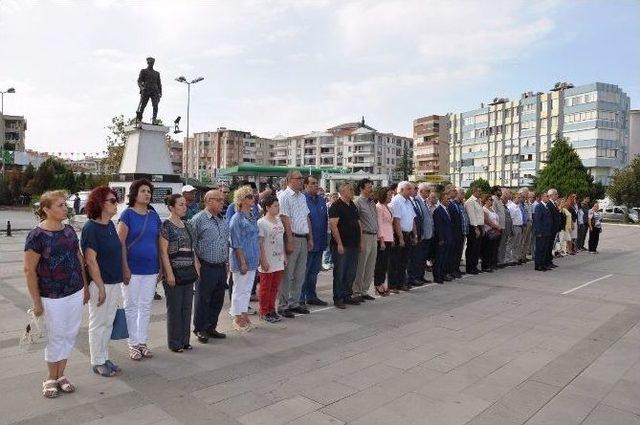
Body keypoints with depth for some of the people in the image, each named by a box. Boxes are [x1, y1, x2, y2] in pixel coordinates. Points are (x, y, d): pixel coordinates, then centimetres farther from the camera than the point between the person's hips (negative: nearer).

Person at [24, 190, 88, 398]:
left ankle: (61, 375, 29)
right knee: (56, 338, 7)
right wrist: (36, 302, -9)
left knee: (70, 336, 12)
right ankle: (51, 379, 27)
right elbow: (29, 270, -10)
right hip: (53, 297, -5)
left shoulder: (69, 230, 4)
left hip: (76, 293, 5)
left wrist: (85, 287, 14)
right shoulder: (37, 236, -13)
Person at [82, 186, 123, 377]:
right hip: (100, 283, -7)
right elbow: (90, 260, -18)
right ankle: (97, 362, 21)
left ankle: (104, 357, 30)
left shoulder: (110, 225, 7)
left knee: (108, 322, 17)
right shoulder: (91, 228, -16)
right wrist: (101, 287, -17)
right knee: (98, 324, 7)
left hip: (115, 282, 8)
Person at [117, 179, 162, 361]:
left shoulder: (154, 216, 7)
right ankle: (133, 344, 18)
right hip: (133, 269, -5)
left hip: (151, 269, 5)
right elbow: (121, 243, -10)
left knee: (146, 307, 13)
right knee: (131, 307, 7)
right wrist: (125, 268, -15)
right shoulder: (127, 214, -7)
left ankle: (143, 342, 25)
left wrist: (160, 267, 10)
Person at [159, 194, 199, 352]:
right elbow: (163, 252, -12)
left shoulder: (187, 225, 13)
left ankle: (185, 341, 22)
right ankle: (174, 343, 14)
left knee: (187, 307, 11)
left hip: (189, 273, 7)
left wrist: (196, 268, 13)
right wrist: (169, 273, -16)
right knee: (175, 308, 2)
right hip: (175, 272, -7)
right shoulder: (166, 226, -9)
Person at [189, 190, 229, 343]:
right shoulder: (198, 219, -9)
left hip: (222, 267, 7)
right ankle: (200, 330, 17)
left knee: (217, 300, 13)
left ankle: (211, 328, 26)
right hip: (206, 267, -7)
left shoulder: (223, 220, 13)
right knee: (203, 300, 3)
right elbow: (191, 244, -10)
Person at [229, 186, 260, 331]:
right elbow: (237, 244, -17)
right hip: (241, 260, -8)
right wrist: (243, 262, -19)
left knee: (247, 289, 15)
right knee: (240, 289, 4)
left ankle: (244, 316, 26)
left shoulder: (252, 218, 10)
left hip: (252, 259, 8)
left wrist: (256, 259, 15)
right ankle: (238, 319, 16)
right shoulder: (237, 219, -15)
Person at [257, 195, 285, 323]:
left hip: (279, 260, 7)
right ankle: (264, 312, 16)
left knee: (275, 287, 14)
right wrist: (263, 260, -16)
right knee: (265, 287, 5)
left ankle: (271, 310, 25)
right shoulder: (261, 223, -12)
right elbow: (260, 243, -14)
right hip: (267, 261, -7)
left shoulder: (279, 221, 9)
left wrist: (284, 255, 13)